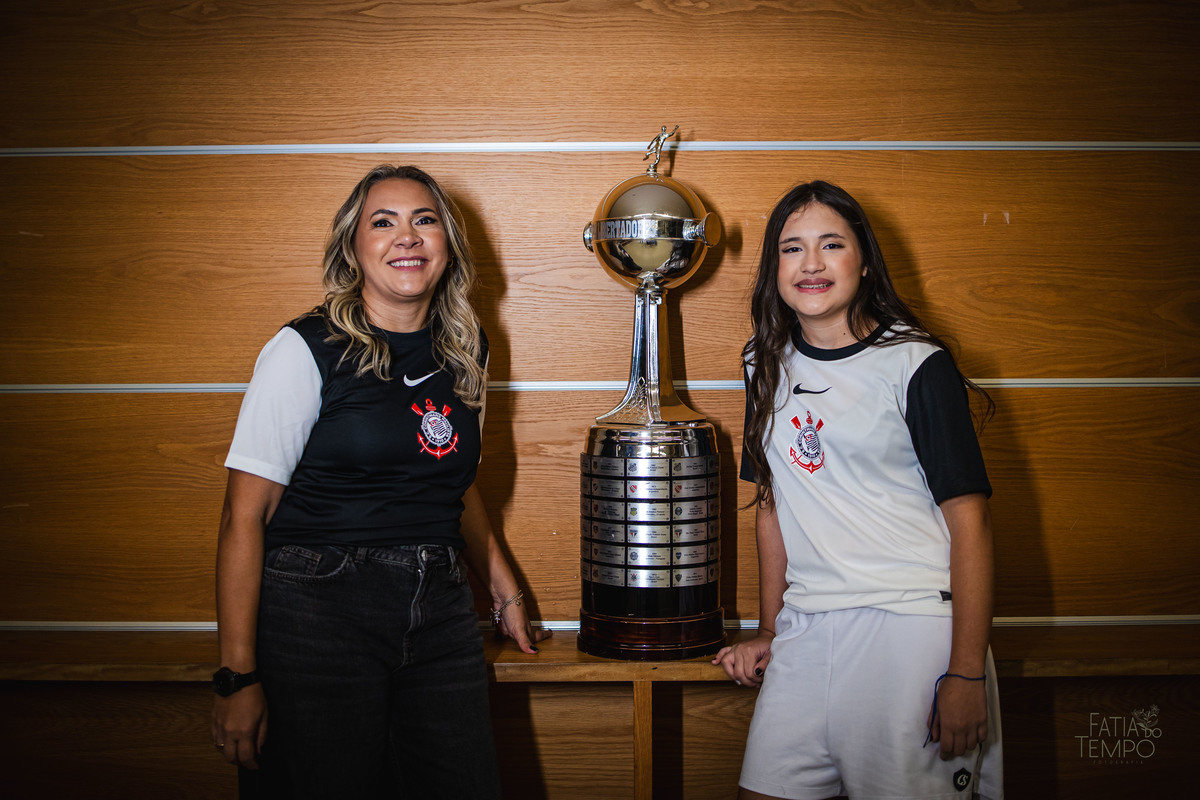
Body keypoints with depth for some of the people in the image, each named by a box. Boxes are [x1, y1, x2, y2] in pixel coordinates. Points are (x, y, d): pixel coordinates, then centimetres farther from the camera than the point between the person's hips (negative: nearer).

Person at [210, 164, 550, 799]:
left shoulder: (464, 351, 10)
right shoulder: (307, 351, -8)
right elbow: (245, 519, -11)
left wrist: (504, 591, 25)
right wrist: (237, 676, -16)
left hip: (440, 616, 5)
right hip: (316, 612, -5)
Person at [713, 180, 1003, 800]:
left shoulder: (917, 365, -6)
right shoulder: (769, 367, 11)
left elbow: (969, 517, -9)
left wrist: (967, 673, -15)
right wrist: (769, 632, 15)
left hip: (912, 625, -5)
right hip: (805, 627, 5)